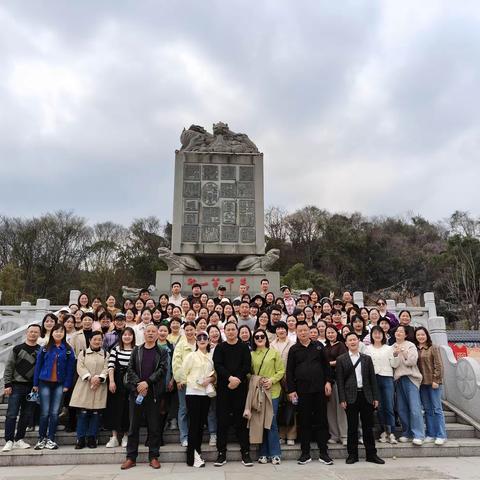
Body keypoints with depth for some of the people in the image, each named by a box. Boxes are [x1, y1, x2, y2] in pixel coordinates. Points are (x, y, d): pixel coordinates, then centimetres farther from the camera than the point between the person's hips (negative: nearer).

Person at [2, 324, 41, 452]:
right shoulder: (17, 349, 3)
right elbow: (9, 367, 1)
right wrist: (7, 385, -5)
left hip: (32, 387, 2)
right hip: (16, 386, -1)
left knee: (27, 415, 6)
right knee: (11, 414, -2)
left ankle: (19, 439, 18)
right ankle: (9, 441, 6)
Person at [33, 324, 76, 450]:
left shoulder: (68, 350, 2)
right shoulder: (45, 349, 4)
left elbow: (70, 368, 0)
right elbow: (38, 366, 4)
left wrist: (67, 385, -5)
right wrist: (35, 383, 0)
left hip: (59, 384, 0)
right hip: (45, 383, 0)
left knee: (55, 413, 2)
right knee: (45, 412, 1)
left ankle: (51, 439, 12)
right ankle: (41, 439, 15)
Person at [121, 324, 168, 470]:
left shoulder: (162, 352, 6)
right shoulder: (136, 350, 10)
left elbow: (162, 369, -6)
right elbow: (130, 369, 3)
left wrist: (147, 382, -16)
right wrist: (138, 384, -11)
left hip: (154, 392, -1)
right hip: (136, 391, 1)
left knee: (154, 425, 3)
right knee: (134, 425, 5)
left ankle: (153, 457, 12)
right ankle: (131, 457, 14)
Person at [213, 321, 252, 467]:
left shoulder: (244, 347, 7)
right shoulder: (219, 348, 7)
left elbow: (247, 366, -2)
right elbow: (218, 365, -6)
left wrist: (238, 380, -16)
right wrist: (230, 378, -19)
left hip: (240, 388, 0)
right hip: (223, 388, 0)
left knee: (241, 420, 3)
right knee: (222, 420, 2)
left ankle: (245, 452, 11)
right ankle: (221, 453, 12)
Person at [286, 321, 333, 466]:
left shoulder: (318, 346, 6)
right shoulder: (294, 350, 3)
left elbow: (326, 365, 8)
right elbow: (289, 371, 2)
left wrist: (328, 381, -1)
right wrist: (291, 390, -4)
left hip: (319, 389, 1)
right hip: (302, 390, -1)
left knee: (321, 420, 6)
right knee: (304, 422, 6)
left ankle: (323, 453, 16)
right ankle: (305, 453, 15)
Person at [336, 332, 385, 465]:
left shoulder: (367, 358, 10)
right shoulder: (341, 359, 1)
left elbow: (372, 378, 9)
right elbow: (340, 381, -2)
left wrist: (375, 397, 4)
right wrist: (342, 399, -8)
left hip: (366, 396, 2)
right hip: (351, 397, -2)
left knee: (368, 427, 8)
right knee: (352, 427, 4)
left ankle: (371, 454, 18)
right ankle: (352, 454, 14)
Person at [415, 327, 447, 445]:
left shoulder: (433, 348, -4)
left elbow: (439, 365, -7)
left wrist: (436, 380, -12)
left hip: (433, 382, -4)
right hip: (422, 383, 4)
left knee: (437, 409, 0)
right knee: (427, 410, 10)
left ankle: (441, 435, 8)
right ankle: (431, 434, 17)